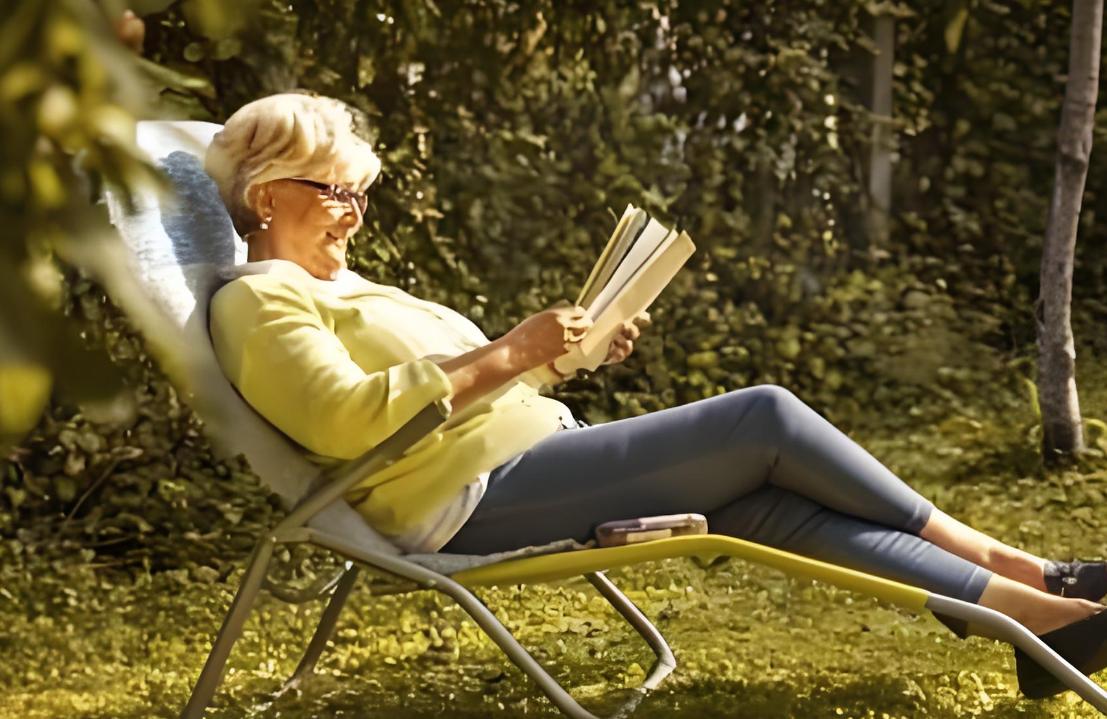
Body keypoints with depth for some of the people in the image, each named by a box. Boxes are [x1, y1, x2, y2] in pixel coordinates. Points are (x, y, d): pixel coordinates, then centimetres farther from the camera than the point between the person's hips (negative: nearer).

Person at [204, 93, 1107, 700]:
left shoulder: (338, 287, 25)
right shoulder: (260, 299, -5)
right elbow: (342, 419, -21)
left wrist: (562, 355, 9)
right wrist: (505, 356, -19)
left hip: (525, 464, 10)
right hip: (477, 497, -10)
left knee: (774, 502, -6)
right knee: (766, 419, -13)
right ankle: (998, 562, 0)